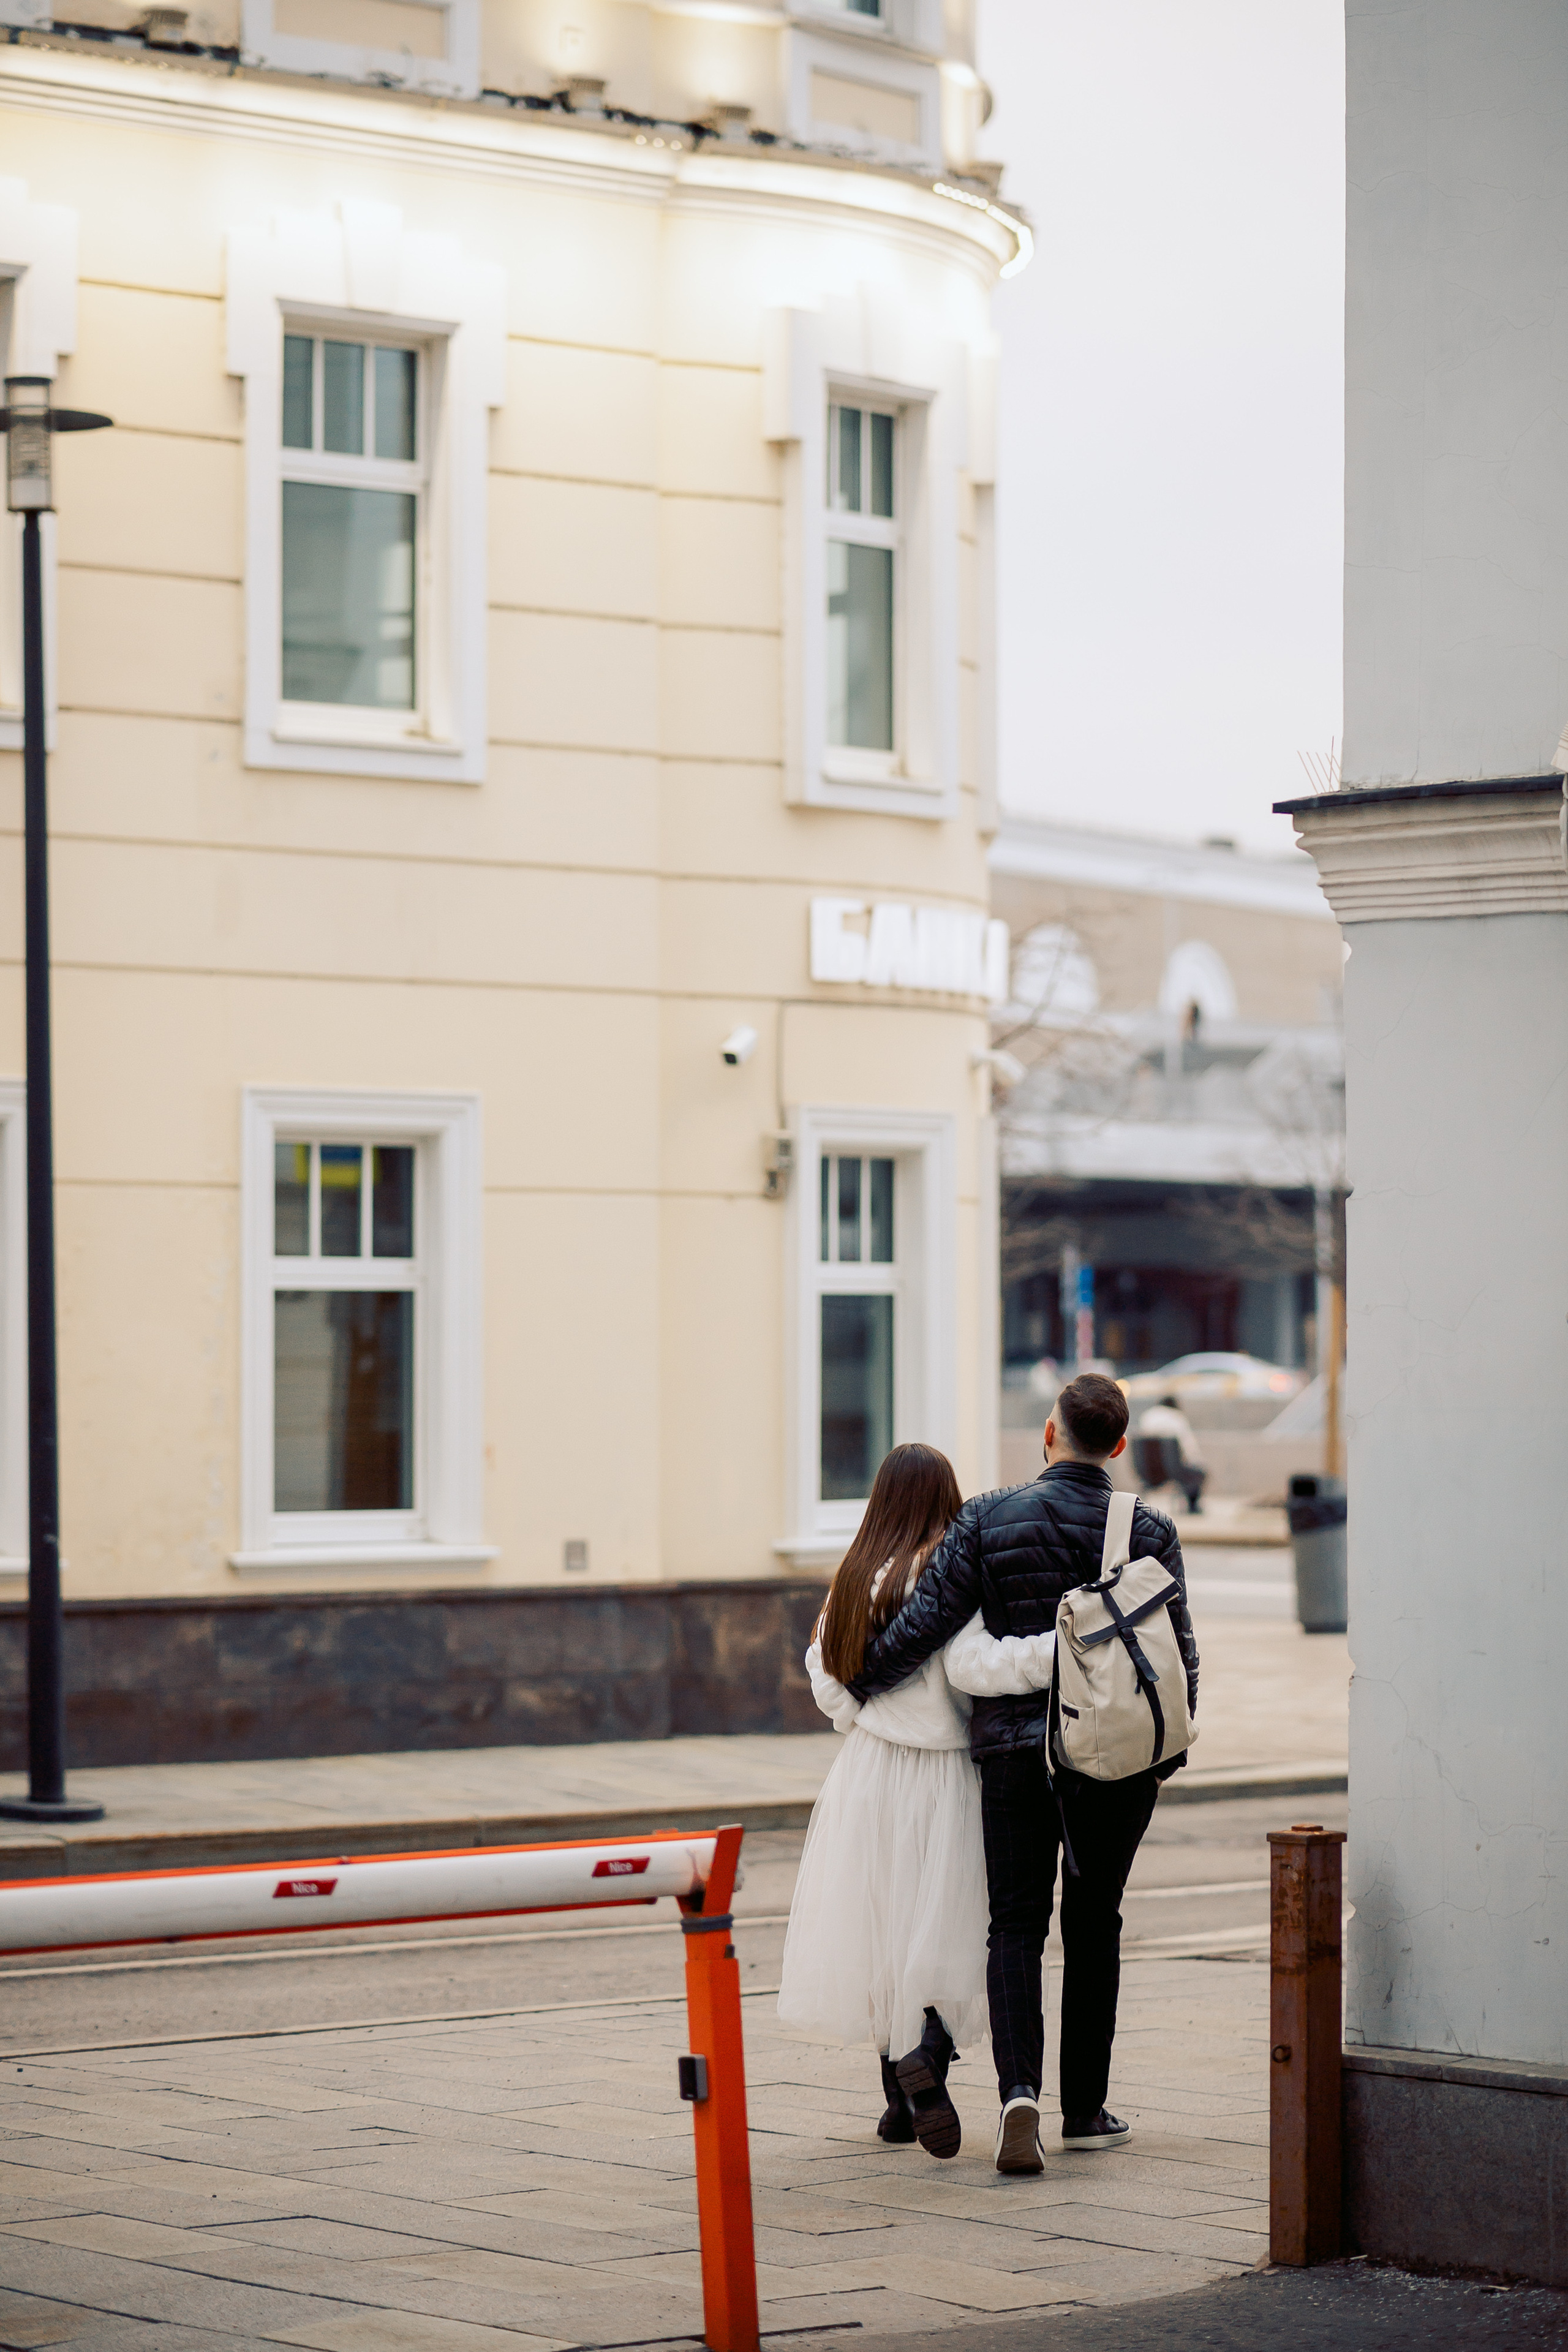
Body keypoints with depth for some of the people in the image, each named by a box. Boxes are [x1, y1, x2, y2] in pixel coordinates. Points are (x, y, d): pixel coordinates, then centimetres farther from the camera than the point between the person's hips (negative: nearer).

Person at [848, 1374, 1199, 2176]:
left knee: (1016, 1922, 4)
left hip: (1014, 1746, -1)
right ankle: (1086, 2108, 17)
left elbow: (925, 1621, -6)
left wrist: (858, 1683, 9)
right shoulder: (1149, 1532, -1)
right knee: (1094, 1922, 13)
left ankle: (1019, 2089, -18)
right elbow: (1178, 1656, 3)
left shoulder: (990, 1520, -5)